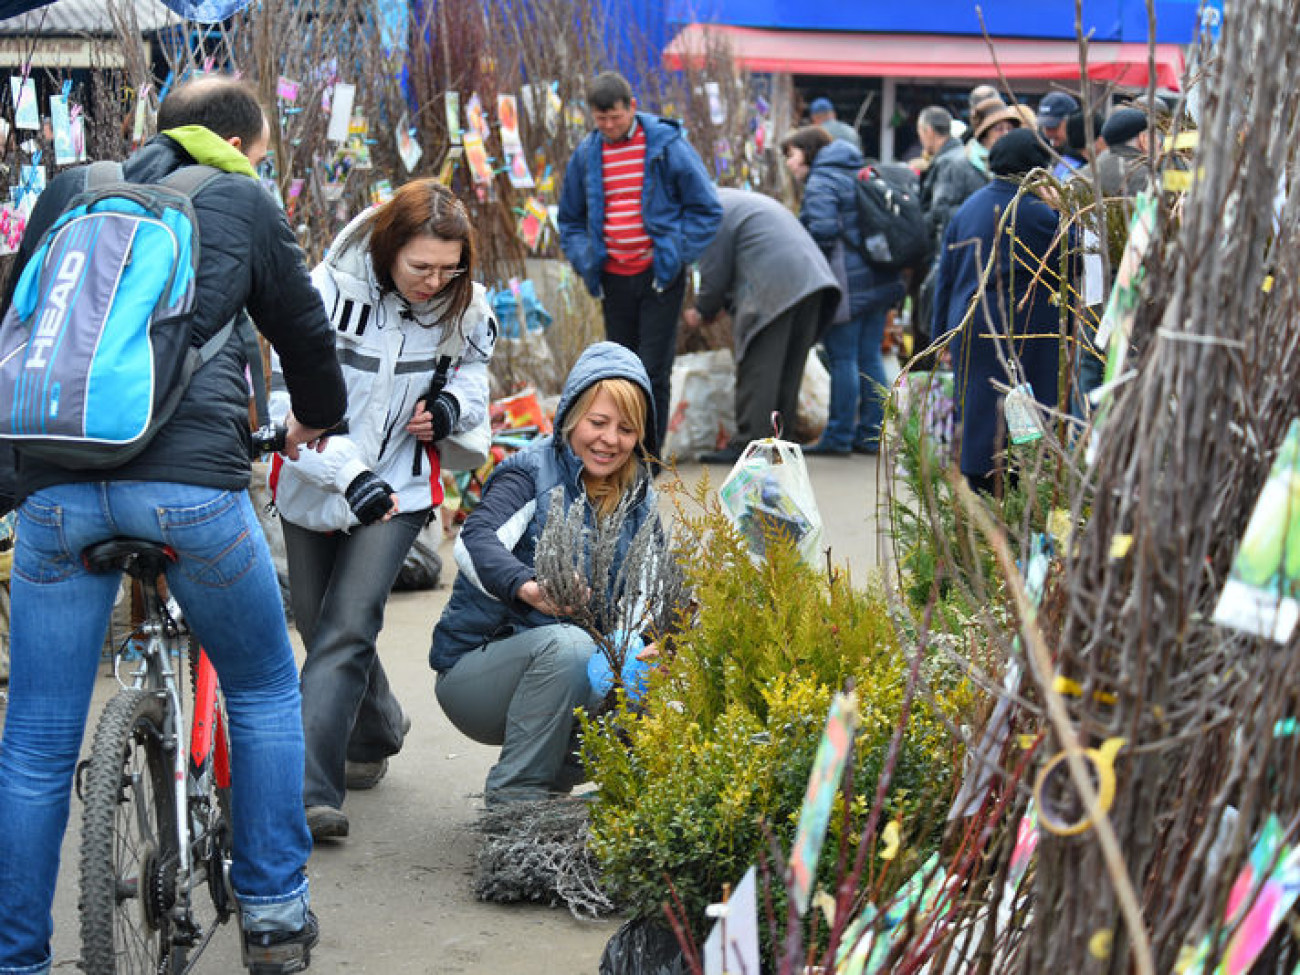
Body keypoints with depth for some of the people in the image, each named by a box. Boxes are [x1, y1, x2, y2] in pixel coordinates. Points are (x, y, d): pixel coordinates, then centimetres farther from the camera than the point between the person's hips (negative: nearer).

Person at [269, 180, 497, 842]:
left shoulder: (465, 305, -9)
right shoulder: (329, 289, -21)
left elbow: (473, 368, 13)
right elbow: (292, 399, -23)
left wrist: (454, 404, -11)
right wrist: (350, 475, -34)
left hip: (399, 485, 0)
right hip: (315, 483, 1)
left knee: (346, 628, -16)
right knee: (319, 625, 15)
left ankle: (310, 791, -19)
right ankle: (378, 732, 44)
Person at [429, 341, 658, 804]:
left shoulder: (637, 499, 7)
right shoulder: (532, 472, -11)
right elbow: (474, 541, -30)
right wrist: (527, 586, -50)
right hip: (474, 670, -5)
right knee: (567, 643, -34)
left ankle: (558, 770, 7)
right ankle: (514, 794, -21)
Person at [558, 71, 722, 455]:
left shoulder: (667, 146, -6)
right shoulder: (586, 154, 5)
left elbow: (706, 208, 0)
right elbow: (570, 219, 19)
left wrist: (677, 255, -8)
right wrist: (585, 259, 2)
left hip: (660, 278, -4)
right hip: (614, 279, 4)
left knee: (653, 370, -5)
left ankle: (649, 456, 4)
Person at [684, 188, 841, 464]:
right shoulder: (738, 200, 30)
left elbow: (715, 272, 0)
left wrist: (700, 312, 16)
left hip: (774, 291, -9)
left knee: (758, 369, -7)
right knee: (789, 368, 13)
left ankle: (749, 444, -8)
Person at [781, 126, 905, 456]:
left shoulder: (820, 181, -9)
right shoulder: (858, 173, 19)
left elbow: (822, 230, -20)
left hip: (847, 282, -9)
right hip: (880, 280, 9)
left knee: (843, 359, -3)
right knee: (869, 357, 11)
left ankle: (838, 437, 1)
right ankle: (870, 435, 14)